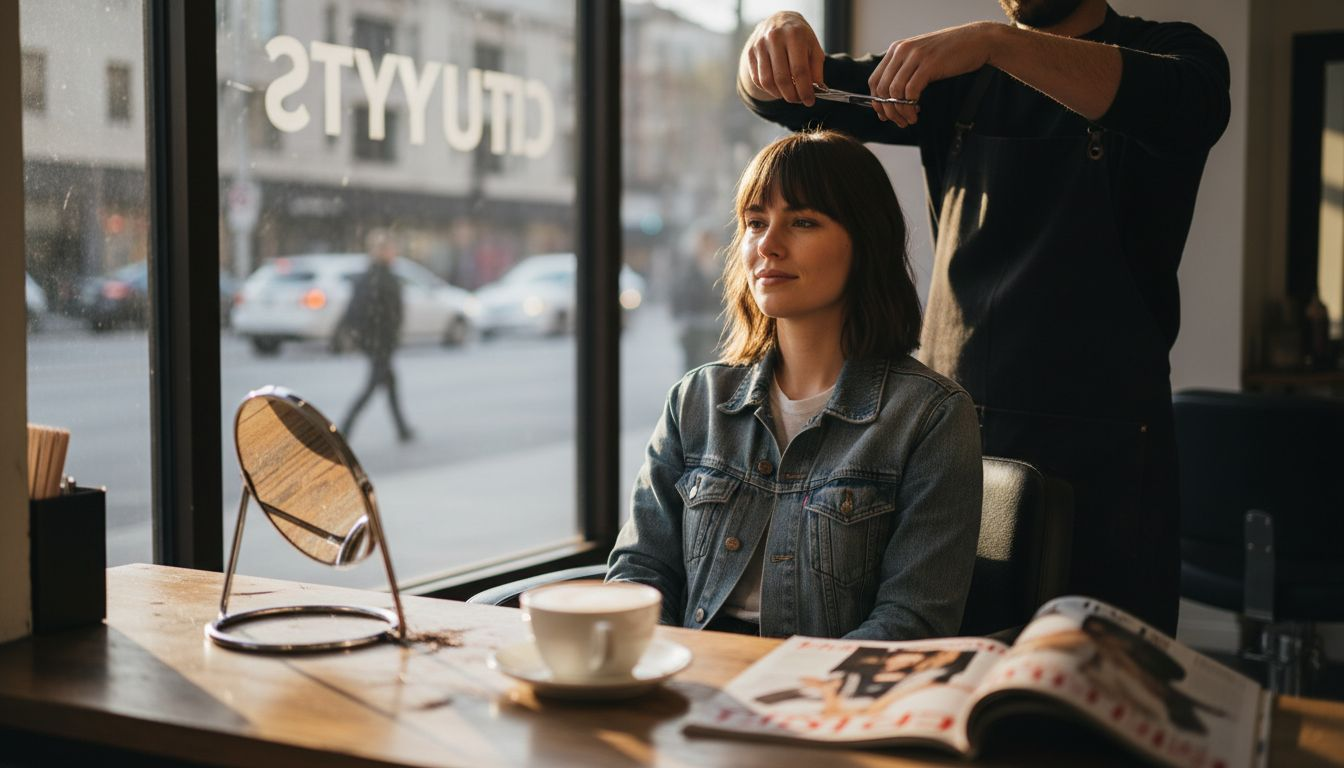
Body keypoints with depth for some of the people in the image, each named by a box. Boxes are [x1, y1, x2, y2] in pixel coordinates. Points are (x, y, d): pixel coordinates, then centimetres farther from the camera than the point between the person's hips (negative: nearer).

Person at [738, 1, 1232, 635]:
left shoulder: (1172, 53, 4)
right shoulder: (955, 78, 15)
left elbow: (1185, 105, -21)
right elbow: (786, 97, 8)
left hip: (1100, 439, -3)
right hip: (949, 428, 4)